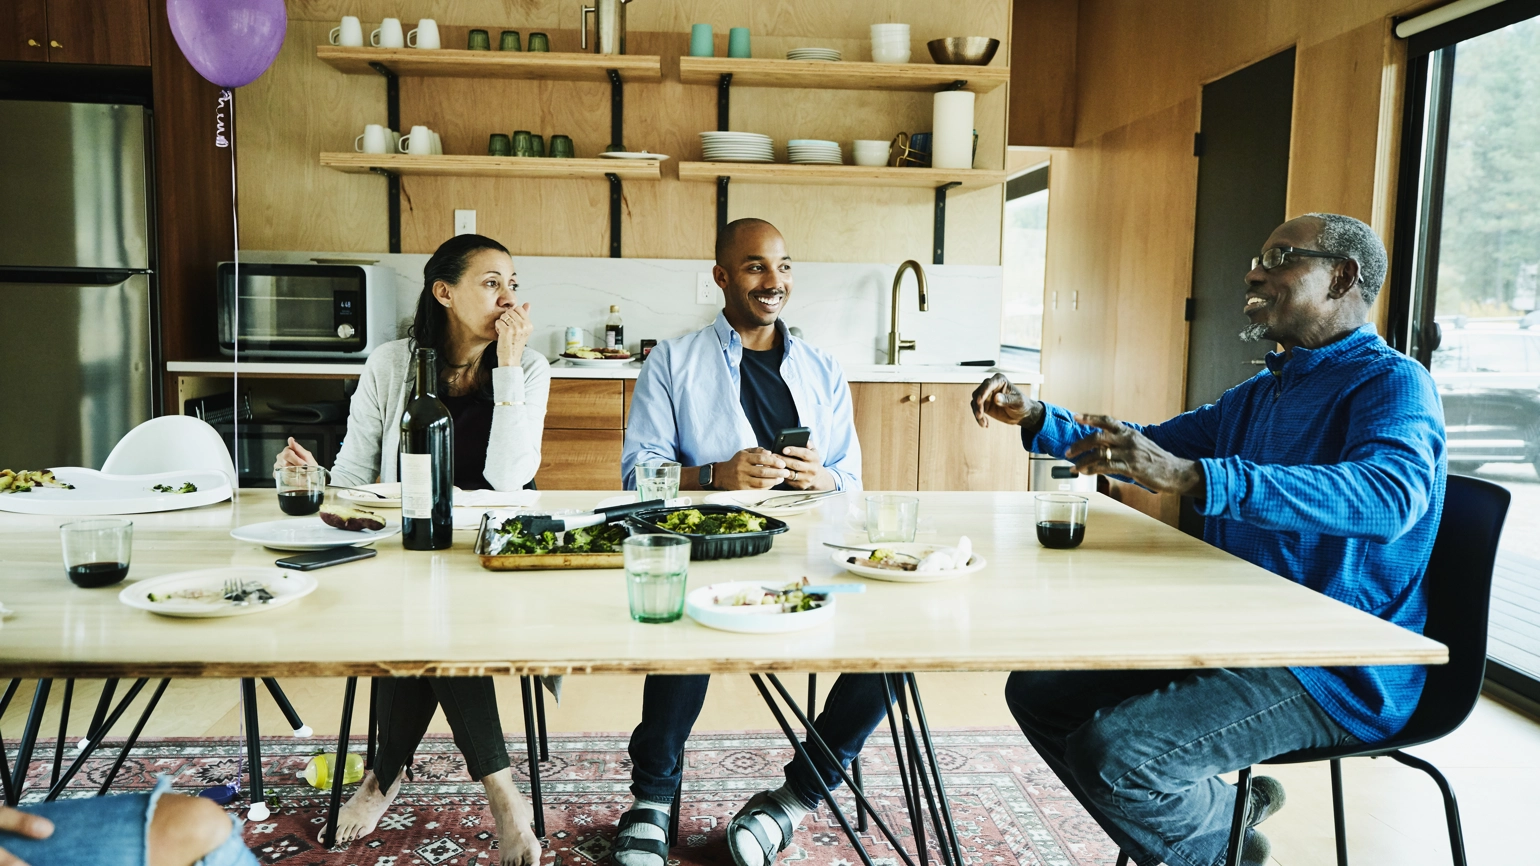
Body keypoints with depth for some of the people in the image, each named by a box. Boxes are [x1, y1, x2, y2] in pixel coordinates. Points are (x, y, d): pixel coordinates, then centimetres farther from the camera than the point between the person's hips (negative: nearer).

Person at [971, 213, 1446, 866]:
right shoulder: (1257, 395, 18)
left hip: (1334, 675, -9)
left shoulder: (1391, 382, -10)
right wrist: (1035, 419, 6)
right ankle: (1221, 814, 14)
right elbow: (1140, 451, 24)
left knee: (1111, 753, -27)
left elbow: (1391, 494, -31)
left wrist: (1193, 477, -43)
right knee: (1037, 692, 5)